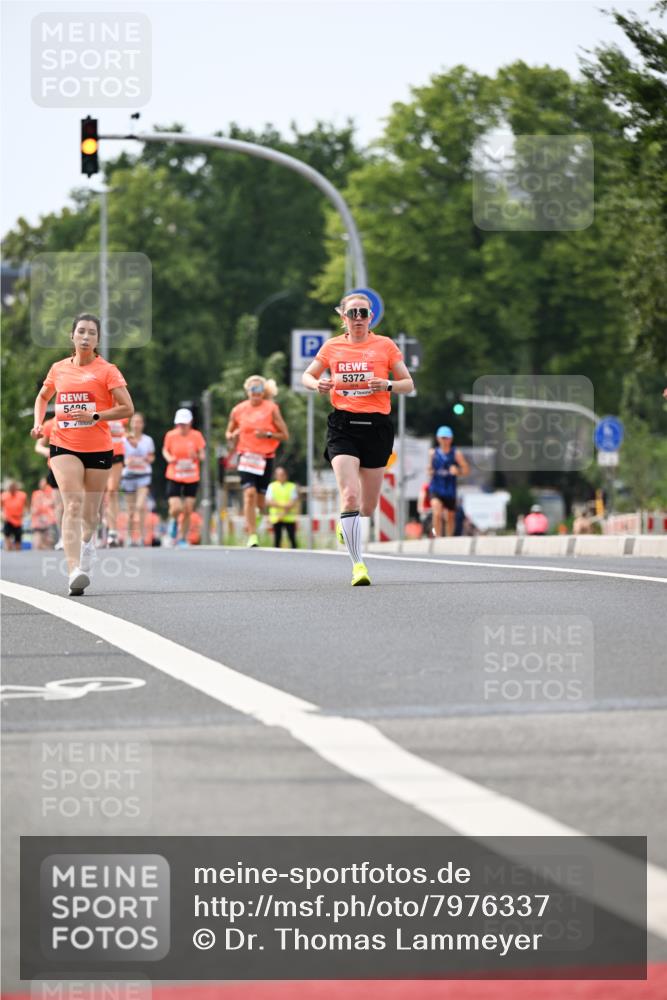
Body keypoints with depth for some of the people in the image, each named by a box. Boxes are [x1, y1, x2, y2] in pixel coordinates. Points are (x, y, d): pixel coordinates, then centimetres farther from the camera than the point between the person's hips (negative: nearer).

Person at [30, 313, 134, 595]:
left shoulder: (107, 370, -2)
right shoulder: (59, 369, 7)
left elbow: (127, 408, -7)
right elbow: (43, 396, 27)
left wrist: (95, 416, -18)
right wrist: (38, 423, 10)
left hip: (98, 448, 0)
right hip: (64, 445, 0)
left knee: (90, 511, 8)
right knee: (72, 504, -18)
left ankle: (87, 541, 43)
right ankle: (75, 572, -29)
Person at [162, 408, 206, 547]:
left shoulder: (196, 436, -4)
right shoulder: (170, 435, -5)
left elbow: (202, 455, 2)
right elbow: (165, 450, 12)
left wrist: (196, 456, -21)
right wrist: (169, 458, -10)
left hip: (192, 479, 1)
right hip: (174, 478, -1)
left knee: (188, 511, 0)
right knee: (176, 508, -15)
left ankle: (182, 538, 17)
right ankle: (173, 521, 22)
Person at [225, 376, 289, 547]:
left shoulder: (271, 409, 0)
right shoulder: (238, 410, 5)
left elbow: (285, 435, 0)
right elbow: (229, 433, 18)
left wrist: (267, 434, -16)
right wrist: (232, 436, -6)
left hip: (266, 458, 0)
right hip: (246, 456, 0)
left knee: (260, 497, 6)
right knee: (249, 493, -17)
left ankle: (254, 523, 38)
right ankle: (252, 535, -17)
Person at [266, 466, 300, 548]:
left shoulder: (292, 486, 7)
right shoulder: (272, 486, 9)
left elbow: (294, 502, -1)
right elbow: (269, 501, -2)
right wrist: (282, 505, -14)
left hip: (289, 517, 0)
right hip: (276, 518, 0)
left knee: (292, 538, -4)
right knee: (277, 539, -1)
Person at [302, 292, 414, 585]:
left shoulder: (385, 345, 4)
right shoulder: (332, 346, 7)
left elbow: (408, 384, 7)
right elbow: (307, 376, 20)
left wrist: (387, 385, -14)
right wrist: (318, 384, -4)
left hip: (377, 426, 1)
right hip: (343, 426, -1)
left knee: (368, 507, 7)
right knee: (349, 494, -20)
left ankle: (345, 523, 43)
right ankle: (358, 564, -16)